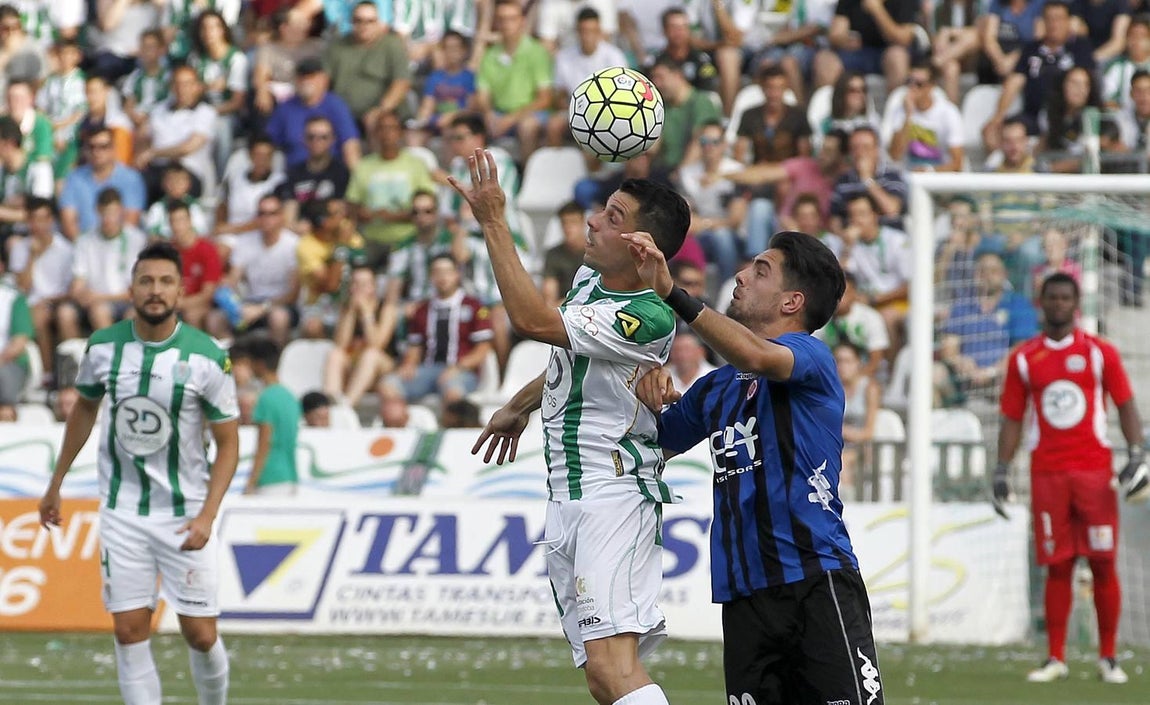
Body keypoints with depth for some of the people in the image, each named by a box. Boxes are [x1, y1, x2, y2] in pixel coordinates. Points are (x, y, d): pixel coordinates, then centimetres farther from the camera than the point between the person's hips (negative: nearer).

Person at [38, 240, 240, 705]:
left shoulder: (207, 357, -12)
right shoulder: (103, 347, -4)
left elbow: (228, 443, -6)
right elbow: (84, 409, 15)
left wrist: (206, 516, -17)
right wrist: (56, 484, 19)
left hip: (185, 514, -2)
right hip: (122, 513, 2)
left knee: (201, 635, -1)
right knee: (130, 631, -2)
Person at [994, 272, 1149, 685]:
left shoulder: (1100, 353, 5)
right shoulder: (1024, 359, 9)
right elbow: (1012, 418, 12)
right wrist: (1001, 472, 6)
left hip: (1094, 471, -1)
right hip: (1046, 474, 1)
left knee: (1103, 564, -3)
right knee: (1057, 567, 1)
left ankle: (1108, 658, 5)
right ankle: (1055, 659, 5)